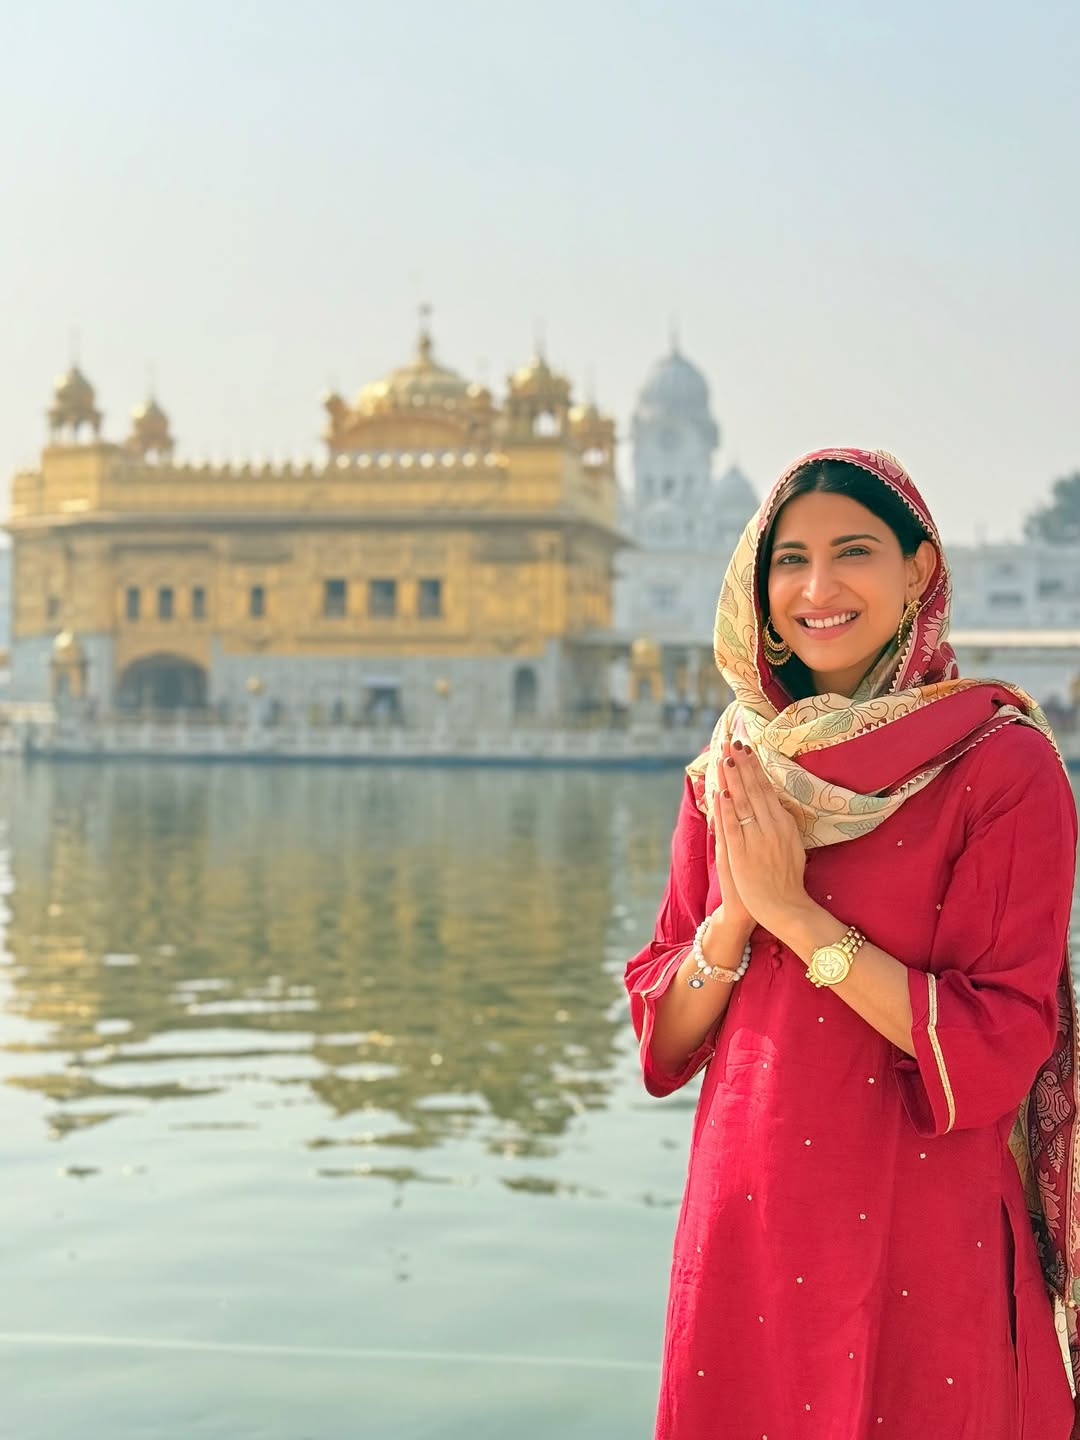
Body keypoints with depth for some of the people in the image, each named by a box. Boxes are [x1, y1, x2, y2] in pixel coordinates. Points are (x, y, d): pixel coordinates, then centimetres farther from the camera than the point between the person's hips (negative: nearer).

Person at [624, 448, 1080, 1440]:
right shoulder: (733, 772, 5)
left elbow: (994, 1051, -15)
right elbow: (663, 1033, 5)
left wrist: (794, 912, -18)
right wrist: (736, 913, -13)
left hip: (919, 1246, -4)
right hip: (744, 1229, 4)